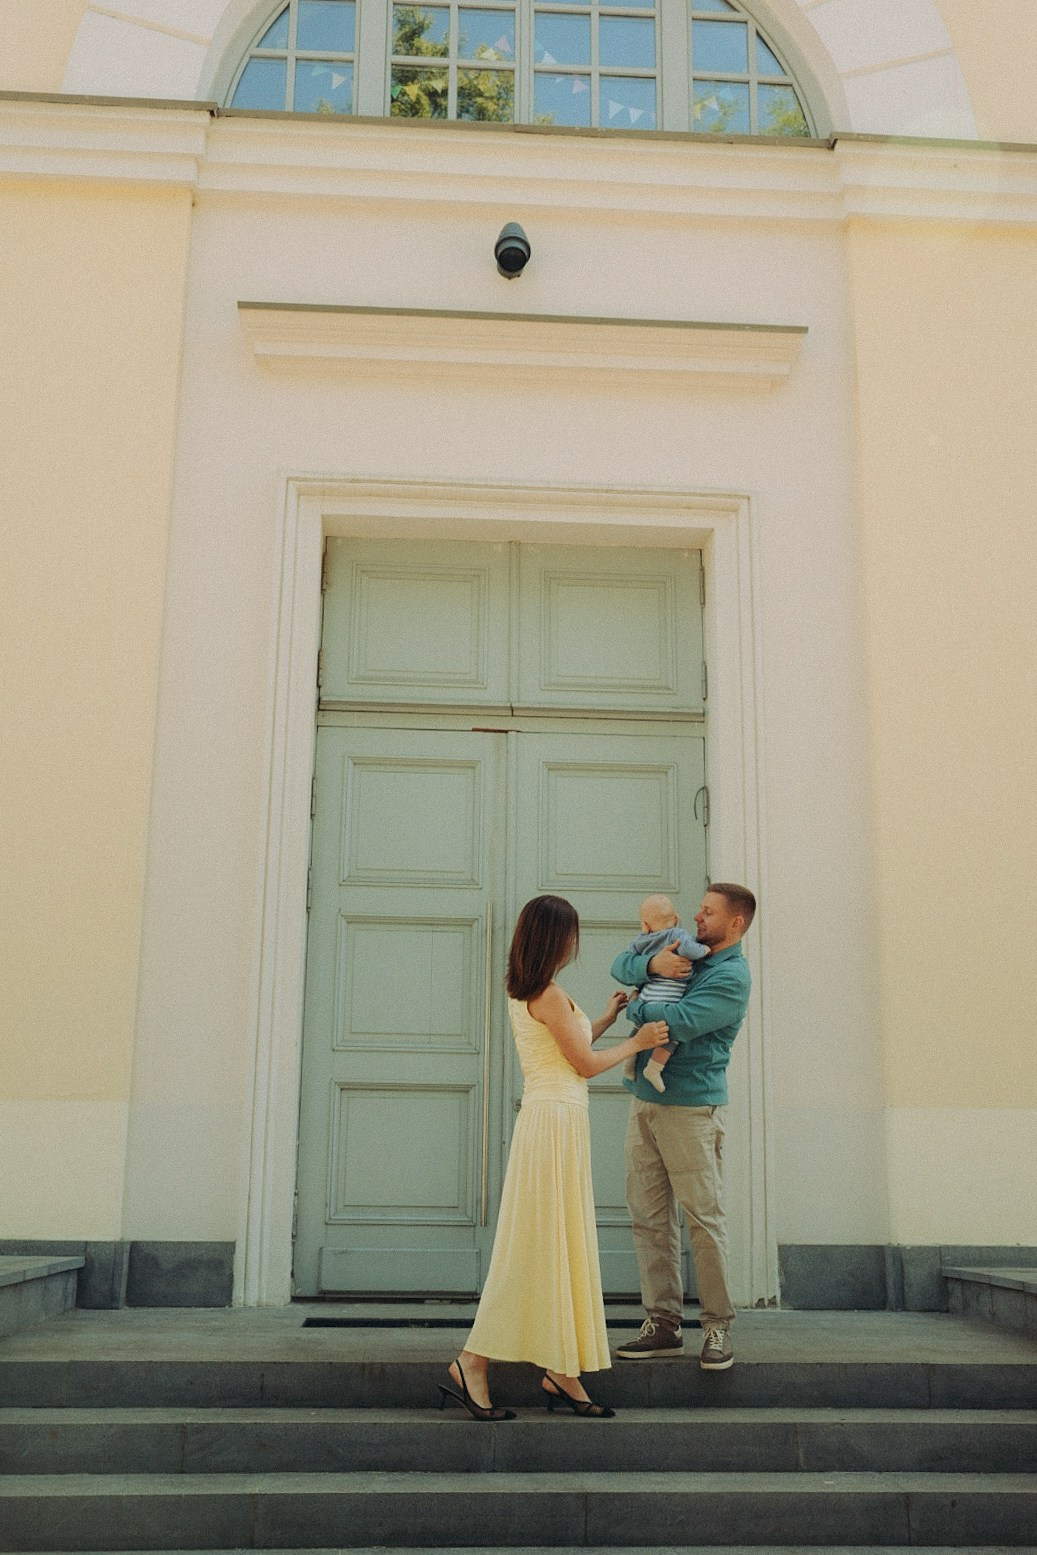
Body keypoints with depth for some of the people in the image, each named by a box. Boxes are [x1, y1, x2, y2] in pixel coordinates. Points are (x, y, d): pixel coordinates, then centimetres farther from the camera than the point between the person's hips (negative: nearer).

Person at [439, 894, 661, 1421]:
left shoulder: (521, 995, 13)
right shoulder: (550, 996, -15)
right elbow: (586, 1064, -9)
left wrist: (605, 1019, 29)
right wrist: (636, 1043, 4)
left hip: (548, 1117, 10)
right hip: (557, 1120, -10)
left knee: (561, 1247, 11)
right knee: (536, 1249, -5)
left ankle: (560, 1372, 15)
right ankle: (472, 1363, -2)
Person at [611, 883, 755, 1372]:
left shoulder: (731, 977, -12)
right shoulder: (684, 953, 14)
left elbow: (673, 1022, -22)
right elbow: (621, 965, 10)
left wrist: (634, 1007, -1)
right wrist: (652, 964, -12)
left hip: (690, 1110, -8)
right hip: (645, 1101, 8)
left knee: (704, 1219, -2)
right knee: (649, 1217, 8)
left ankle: (718, 1327, 8)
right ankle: (662, 1322, 15)